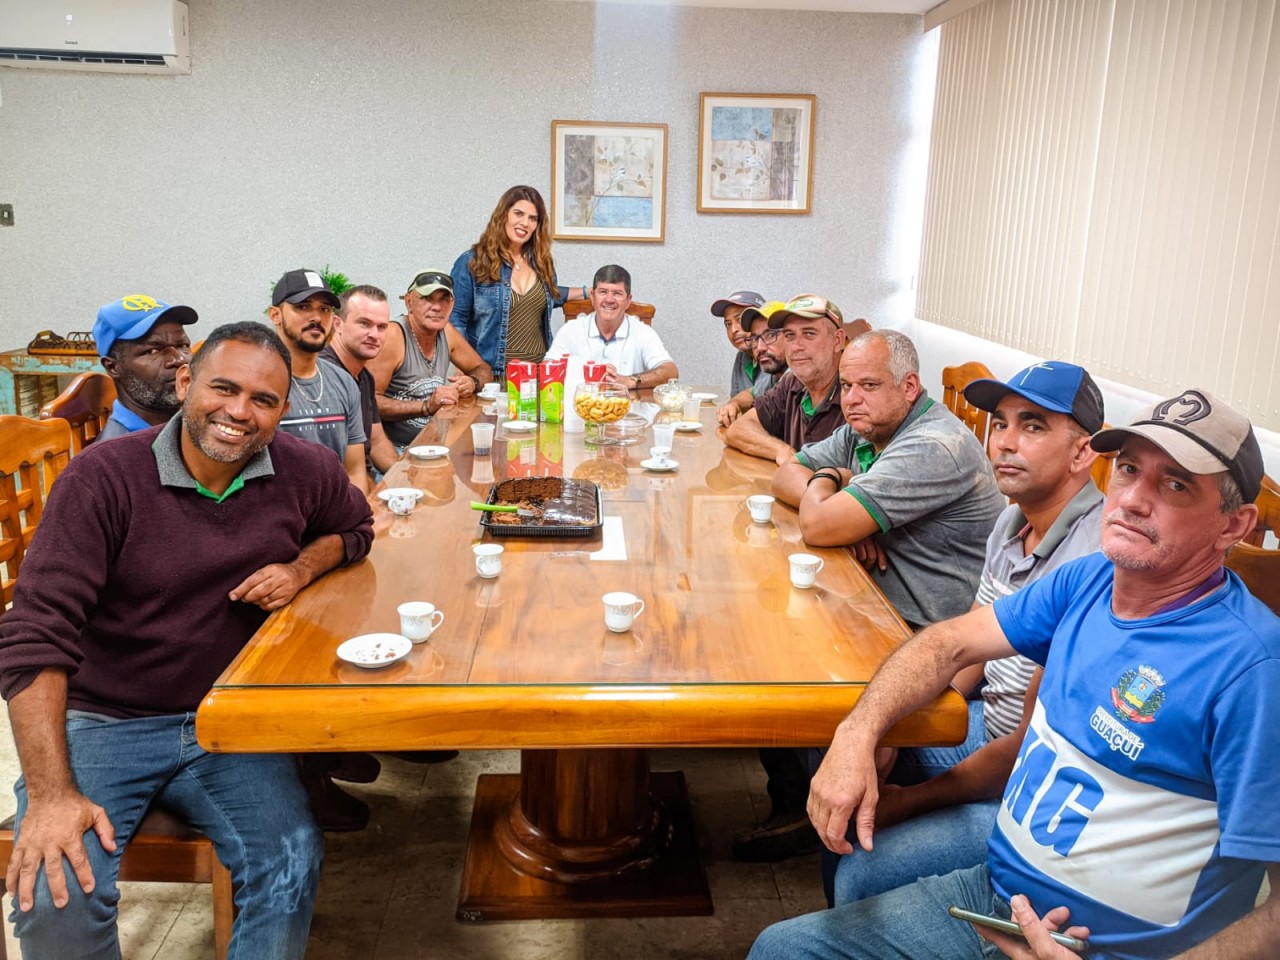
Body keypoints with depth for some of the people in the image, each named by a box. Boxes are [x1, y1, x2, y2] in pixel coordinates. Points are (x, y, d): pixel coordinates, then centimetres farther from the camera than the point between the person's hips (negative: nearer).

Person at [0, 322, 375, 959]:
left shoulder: (304, 472, -3)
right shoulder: (104, 476, -14)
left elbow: (355, 529, 20)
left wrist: (301, 569, -4)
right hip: (99, 722, -2)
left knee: (291, 868, -22)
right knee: (55, 896, -25)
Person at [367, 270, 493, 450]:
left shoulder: (446, 331, 6)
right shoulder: (392, 337, -15)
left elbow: (483, 369, 20)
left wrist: (472, 383, -3)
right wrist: (426, 406, -25)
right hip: (395, 449, -8)